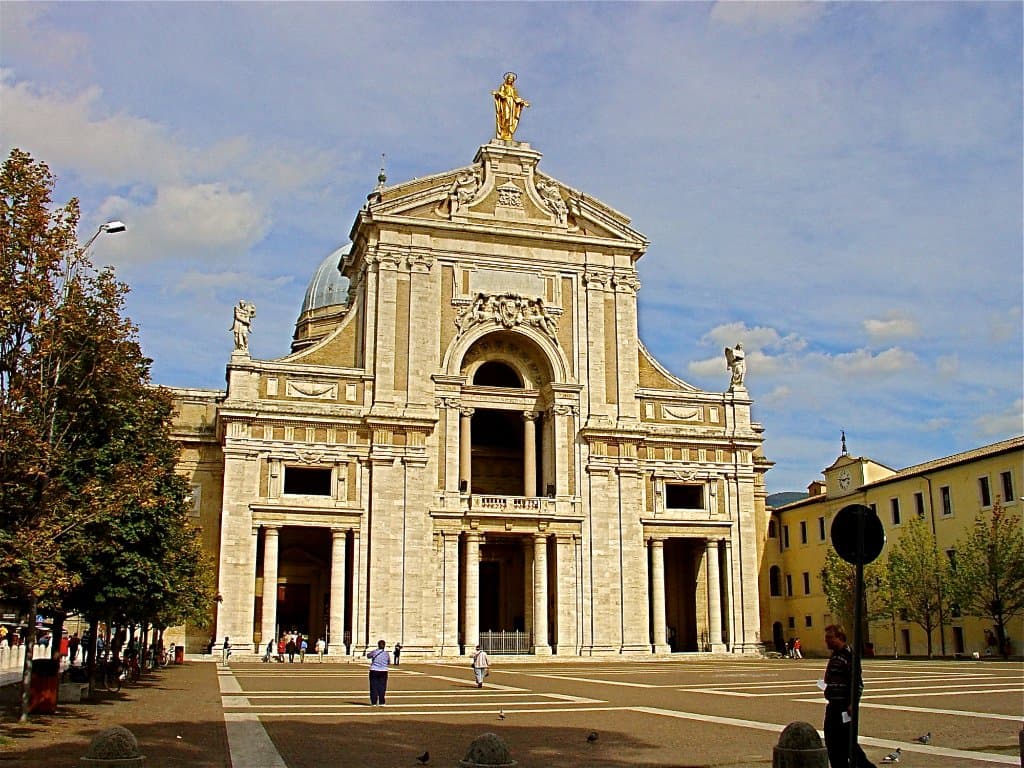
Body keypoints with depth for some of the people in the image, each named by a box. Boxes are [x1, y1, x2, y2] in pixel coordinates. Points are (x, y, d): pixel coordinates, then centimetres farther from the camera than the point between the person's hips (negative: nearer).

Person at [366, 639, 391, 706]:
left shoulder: (374, 652, -7)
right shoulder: (386, 654, -2)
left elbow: (368, 656, 12)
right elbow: (389, 663, 12)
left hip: (374, 671, -1)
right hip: (383, 671, 1)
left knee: (374, 687, 5)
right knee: (382, 687, 7)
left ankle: (374, 702, 4)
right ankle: (381, 702, 6)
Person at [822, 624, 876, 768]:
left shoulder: (849, 655, -15)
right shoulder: (834, 656, 14)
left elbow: (858, 683, -18)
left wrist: (852, 704, -22)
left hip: (844, 706, -9)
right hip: (833, 705, 9)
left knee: (847, 741, -4)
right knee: (831, 741, 11)